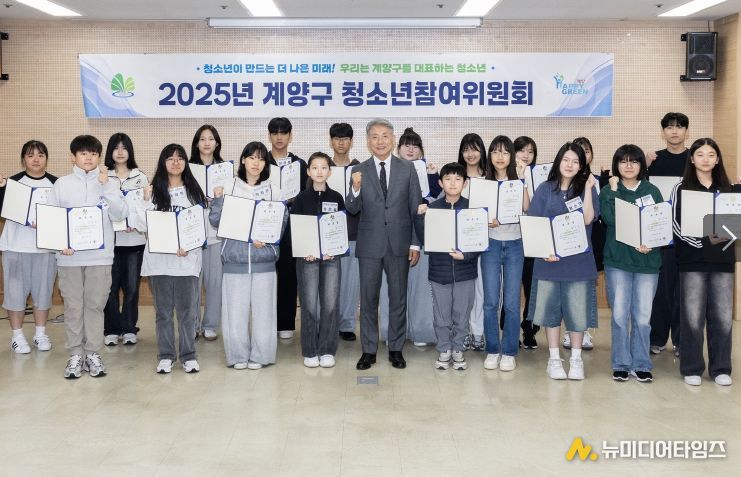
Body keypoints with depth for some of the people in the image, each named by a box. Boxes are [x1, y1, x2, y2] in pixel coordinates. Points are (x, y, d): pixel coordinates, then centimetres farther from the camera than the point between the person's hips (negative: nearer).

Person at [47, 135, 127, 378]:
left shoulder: (109, 183, 4)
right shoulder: (62, 184, 3)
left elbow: (120, 215, -7)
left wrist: (107, 187, -14)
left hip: (99, 255, 0)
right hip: (69, 255, 0)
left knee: (95, 304, 5)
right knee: (73, 306, 5)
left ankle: (93, 353, 15)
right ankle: (75, 354, 14)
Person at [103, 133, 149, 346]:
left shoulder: (141, 177, 8)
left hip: (135, 239, 1)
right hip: (110, 239, -1)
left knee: (132, 286, 4)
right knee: (111, 286, 2)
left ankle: (129, 329, 16)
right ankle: (112, 329, 14)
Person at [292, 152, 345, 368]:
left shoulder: (336, 198, 7)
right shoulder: (301, 198, 4)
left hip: (331, 255, 1)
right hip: (307, 256, -1)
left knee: (331, 303, -2)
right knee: (309, 304, -1)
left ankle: (327, 351, 9)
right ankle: (310, 352, 9)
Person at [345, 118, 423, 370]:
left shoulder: (407, 169, 2)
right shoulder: (359, 171, 1)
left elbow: (416, 209, 2)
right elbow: (353, 209, -3)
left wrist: (416, 244, -2)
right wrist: (356, 189, -23)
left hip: (399, 243, 0)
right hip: (370, 245, 0)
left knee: (398, 298, 9)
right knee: (368, 299, 6)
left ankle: (396, 349, 21)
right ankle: (368, 350, 17)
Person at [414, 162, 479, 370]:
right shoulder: (432, 208, 0)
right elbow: (424, 238, -1)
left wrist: (466, 255, -18)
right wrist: (420, 217, -14)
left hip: (465, 270, 0)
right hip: (439, 270, 0)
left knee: (462, 314, 9)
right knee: (441, 316, 8)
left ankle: (458, 349, 26)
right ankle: (444, 350, 24)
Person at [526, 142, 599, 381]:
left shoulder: (586, 190, 5)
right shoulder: (545, 189, 3)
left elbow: (587, 219, -11)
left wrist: (588, 188, -12)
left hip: (578, 260, 0)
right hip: (549, 259, 0)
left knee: (577, 309, 4)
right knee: (550, 308, 5)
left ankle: (576, 359, 18)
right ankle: (554, 359, 17)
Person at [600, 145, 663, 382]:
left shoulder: (652, 191, 8)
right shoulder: (608, 191, 5)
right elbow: (610, 219, -12)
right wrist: (614, 190, -13)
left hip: (647, 261, 1)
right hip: (618, 260, -1)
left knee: (643, 316, 2)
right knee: (620, 315, 0)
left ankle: (641, 365, 14)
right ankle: (621, 364, 11)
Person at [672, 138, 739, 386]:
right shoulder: (682, 188, 2)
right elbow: (677, 225, -5)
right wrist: (704, 241, -16)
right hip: (693, 261, -2)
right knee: (693, 317, -1)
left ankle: (720, 368, 15)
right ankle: (692, 368, 11)